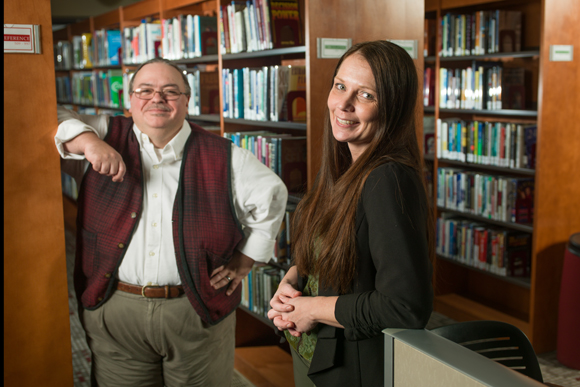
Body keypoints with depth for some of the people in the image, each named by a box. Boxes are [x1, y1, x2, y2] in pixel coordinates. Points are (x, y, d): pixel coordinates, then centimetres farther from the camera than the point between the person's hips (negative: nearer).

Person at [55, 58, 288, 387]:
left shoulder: (222, 157, 1)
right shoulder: (105, 137, 3)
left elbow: (271, 195, 8)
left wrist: (244, 260, 6)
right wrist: (85, 141, -18)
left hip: (199, 312, 0)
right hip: (114, 308, 1)